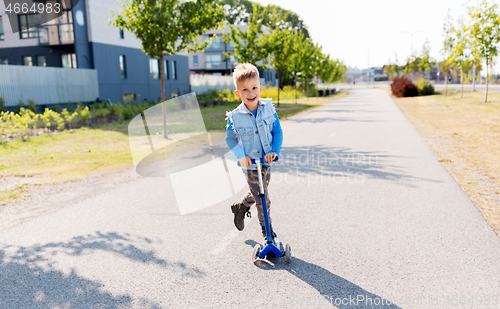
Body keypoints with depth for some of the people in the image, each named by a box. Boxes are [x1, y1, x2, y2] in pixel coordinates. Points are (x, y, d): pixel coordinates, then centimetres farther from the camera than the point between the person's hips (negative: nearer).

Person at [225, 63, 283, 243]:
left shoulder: (268, 108, -9)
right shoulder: (235, 117, -15)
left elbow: (277, 131, -2)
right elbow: (230, 139, -2)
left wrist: (275, 151, -16)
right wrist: (241, 156, -17)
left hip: (267, 161, 4)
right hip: (250, 164, -4)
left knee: (257, 192, 23)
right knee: (262, 198, 0)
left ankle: (240, 208, 52)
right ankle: (267, 229, 22)